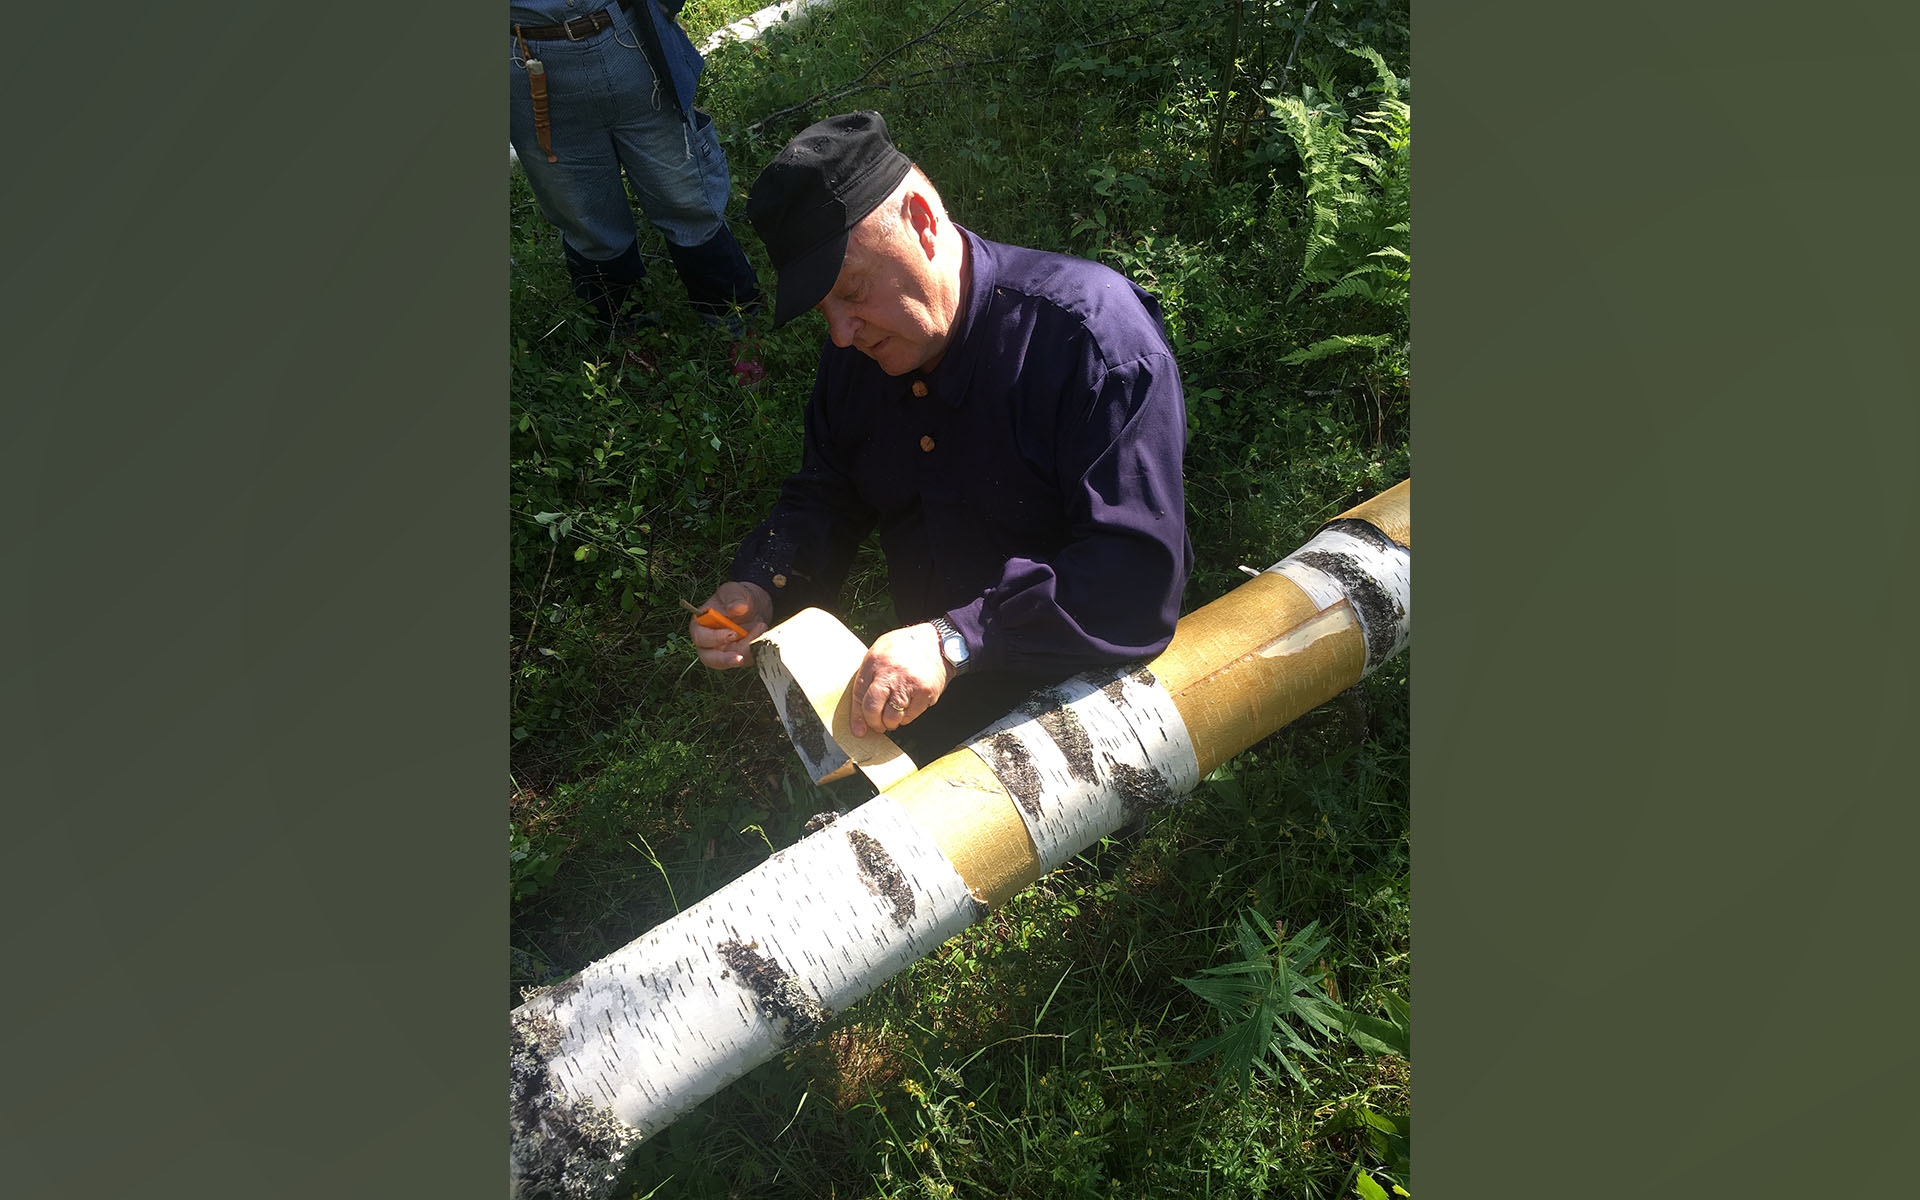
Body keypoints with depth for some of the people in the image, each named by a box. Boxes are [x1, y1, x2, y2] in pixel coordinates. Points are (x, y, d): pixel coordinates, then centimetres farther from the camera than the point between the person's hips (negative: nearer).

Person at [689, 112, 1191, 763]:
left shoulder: (1095, 332, -23)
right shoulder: (857, 351, 1)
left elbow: (1138, 574, -29)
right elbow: (824, 496, 11)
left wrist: (957, 640, -36)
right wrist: (759, 590, -9)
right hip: (922, 685, 5)